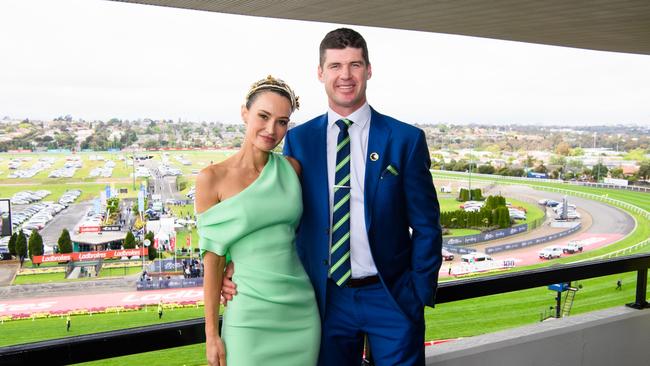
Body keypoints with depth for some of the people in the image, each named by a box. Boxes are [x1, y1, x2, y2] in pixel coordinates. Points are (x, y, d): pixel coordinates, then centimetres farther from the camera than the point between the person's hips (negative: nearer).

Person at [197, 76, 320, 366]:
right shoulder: (212, 178, -7)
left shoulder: (292, 168, 2)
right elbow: (213, 259, -5)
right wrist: (211, 333, -4)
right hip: (250, 314, -3)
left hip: (301, 310, 4)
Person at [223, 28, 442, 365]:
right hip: (327, 299, 2)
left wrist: (420, 294, -7)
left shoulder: (406, 139, -4)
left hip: (392, 298, -1)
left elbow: (426, 226, -1)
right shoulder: (298, 139, 1)